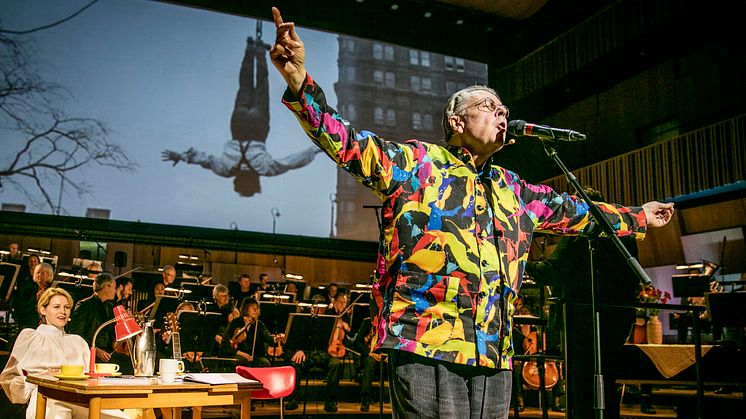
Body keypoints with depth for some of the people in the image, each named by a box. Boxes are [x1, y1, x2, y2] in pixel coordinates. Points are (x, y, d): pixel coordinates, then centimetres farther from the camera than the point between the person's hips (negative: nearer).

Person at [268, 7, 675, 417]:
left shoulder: (513, 189, 22)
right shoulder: (415, 163, 3)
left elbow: (571, 210, 35)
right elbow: (348, 143, -8)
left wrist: (637, 217, 43)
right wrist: (299, 81, -23)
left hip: (494, 356, 7)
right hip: (426, 346, -6)